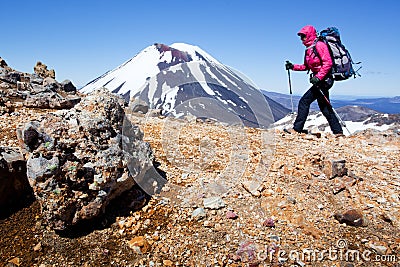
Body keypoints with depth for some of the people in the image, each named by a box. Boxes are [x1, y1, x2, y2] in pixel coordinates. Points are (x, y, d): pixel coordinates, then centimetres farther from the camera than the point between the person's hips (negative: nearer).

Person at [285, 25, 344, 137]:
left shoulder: (319, 45, -12)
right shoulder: (309, 49, 17)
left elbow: (328, 63, -20)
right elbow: (306, 66, 21)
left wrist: (318, 77, -27)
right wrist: (293, 66, 7)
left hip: (324, 80, -10)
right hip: (321, 80, 10)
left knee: (304, 102, -10)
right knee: (324, 107, 13)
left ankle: (297, 129, -6)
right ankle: (338, 131, 21)